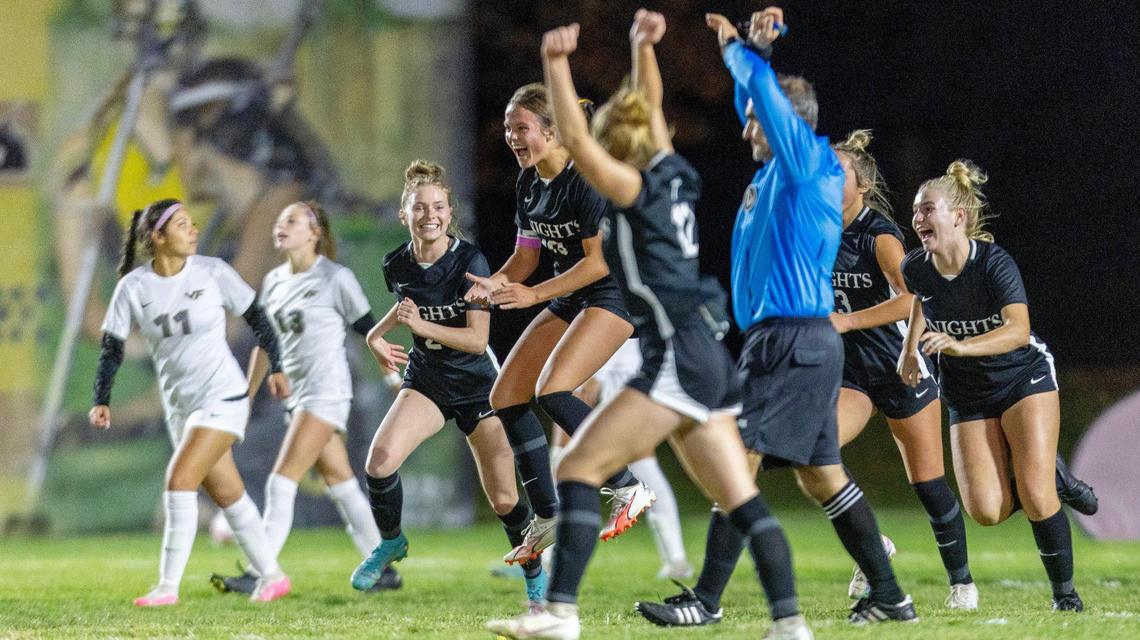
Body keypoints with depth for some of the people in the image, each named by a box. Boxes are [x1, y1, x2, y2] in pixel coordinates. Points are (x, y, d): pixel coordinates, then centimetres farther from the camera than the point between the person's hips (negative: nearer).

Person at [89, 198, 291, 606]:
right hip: (179, 405, 4)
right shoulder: (133, 287, -4)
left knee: (179, 481, -16)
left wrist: (276, 368, 5)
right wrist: (102, 400, -10)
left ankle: (168, 586, -11)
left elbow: (256, 317, 4)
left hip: (222, 398, -4)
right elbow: (112, 347, 0)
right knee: (227, 494, 9)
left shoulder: (212, 273, -8)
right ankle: (271, 576, 22)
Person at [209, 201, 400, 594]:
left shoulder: (336, 278, -7)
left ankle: (260, 574, -17)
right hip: (297, 396, 7)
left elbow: (369, 332, -4)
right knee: (342, 486, 9)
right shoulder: (273, 282, 12)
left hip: (326, 394, -7)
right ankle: (383, 569, 16)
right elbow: (264, 343, 20)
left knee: (281, 482, -14)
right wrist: (246, 399, 21)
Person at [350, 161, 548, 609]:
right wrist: (378, 334, 1)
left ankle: (535, 578, 26)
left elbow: (477, 339, -22)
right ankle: (391, 542, 3)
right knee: (380, 458, -24)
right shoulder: (397, 266, -6)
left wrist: (421, 324, -31)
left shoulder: (469, 261, -19)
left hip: (477, 385, -3)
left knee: (503, 501, -1)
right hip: (426, 380, 3)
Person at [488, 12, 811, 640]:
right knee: (742, 500, 6)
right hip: (708, 359, 9)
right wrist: (642, 47, 28)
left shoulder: (638, 187, -5)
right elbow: (650, 107, 30)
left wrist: (556, 65, -15)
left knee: (578, 468, -10)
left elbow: (574, 139, -16)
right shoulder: (673, 175, 14)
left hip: (679, 359, -9)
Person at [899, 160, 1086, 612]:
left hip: (1025, 379, -4)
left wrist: (960, 345, -51)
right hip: (968, 399, 4)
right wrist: (911, 348, 11)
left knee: (1035, 499, -17)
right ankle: (1050, 482, 19)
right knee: (986, 510, -14)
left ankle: (1064, 592, 5)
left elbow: (1018, 330, -38)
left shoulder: (994, 263, -23)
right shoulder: (915, 268, -10)